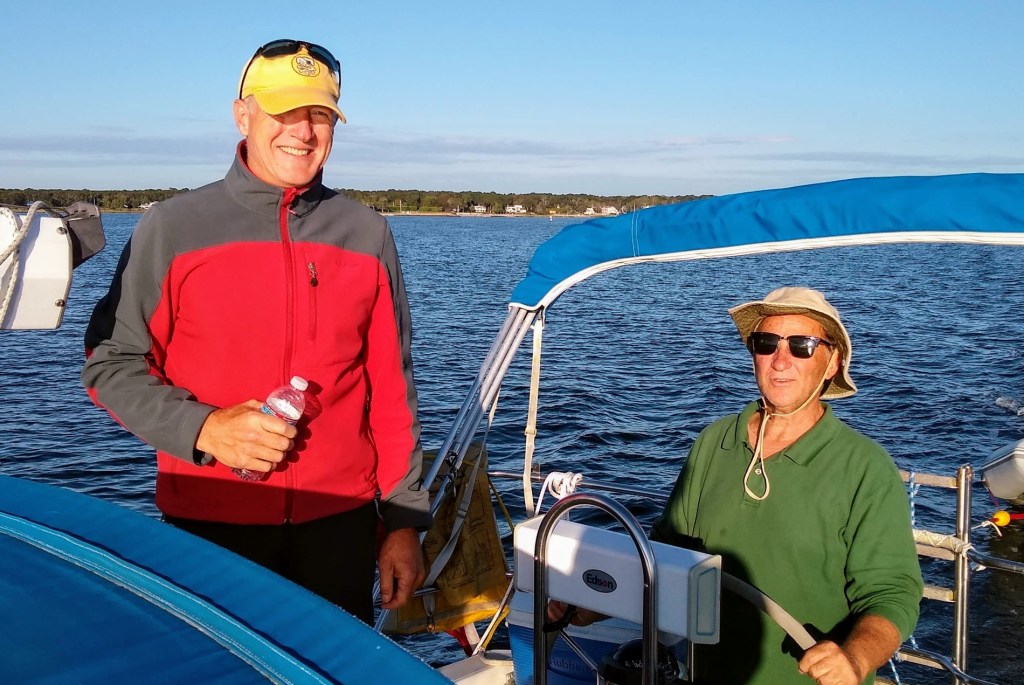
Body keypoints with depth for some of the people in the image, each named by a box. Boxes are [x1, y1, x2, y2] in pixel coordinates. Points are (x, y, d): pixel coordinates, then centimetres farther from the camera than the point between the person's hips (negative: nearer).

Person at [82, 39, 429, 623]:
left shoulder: (367, 234, 5)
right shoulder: (171, 228, -1)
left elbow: (391, 391, 7)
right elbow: (111, 365, 0)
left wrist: (403, 520, 6)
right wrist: (204, 427, -16)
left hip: (340, 522, 2)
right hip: (207, 525, -1)